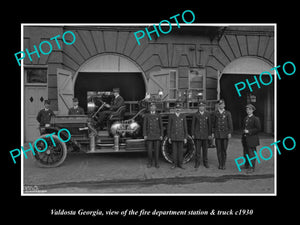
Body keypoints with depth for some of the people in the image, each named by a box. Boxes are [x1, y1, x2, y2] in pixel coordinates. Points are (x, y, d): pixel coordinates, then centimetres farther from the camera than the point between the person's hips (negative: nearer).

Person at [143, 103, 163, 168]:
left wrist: (161, 135, 0)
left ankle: (156, 163, 13)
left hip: (157, 136, 0)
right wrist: (144, 135, -5)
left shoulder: (158, 115, 5)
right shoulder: (146, 115, 4)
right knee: (149, 150, 0)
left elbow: (161, 126, 6)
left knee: (157, 150, 2)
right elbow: (144, 126, 2)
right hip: (149, 136, 0)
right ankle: (149, 163, 16)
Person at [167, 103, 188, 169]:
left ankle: (180, 164, 14)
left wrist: (185, 137, -1)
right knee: (174, 150, 3)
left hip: (181, 136, 1)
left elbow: (185, 127, 3)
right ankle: (174, 164, 13)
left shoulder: (183, 116, 3)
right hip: (173, 136, -1)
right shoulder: (171, 116, 0)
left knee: (180, 150, 4)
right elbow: (169, 127, 1)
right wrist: (169, 137, -2)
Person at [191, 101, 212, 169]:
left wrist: (210, 134, 2)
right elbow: (193, 125, 2)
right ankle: (197, 163, 8)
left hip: (205, 134, 1)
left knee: (205, 149, 8)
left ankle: (205, 163, 19)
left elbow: (209, 124, 6)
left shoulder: (207, 114, 5)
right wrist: (192, 134, -2)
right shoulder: (195, 115, 2)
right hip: (197, 134, -1)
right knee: (198, 149, -1)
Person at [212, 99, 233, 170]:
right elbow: (213, 123, 8)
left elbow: (230, 124, 2)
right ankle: (220, 164, 13)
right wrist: (213, 133, 3)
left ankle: (224, 164, 13)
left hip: (225, 133, 0)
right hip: (217, 134, 1)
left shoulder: (228, 113, 4)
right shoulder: (215, 113, 6)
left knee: (224, 149, 2)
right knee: (218, 150, 3)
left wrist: (229, 133, -5)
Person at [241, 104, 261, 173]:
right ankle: (246, 166, 26)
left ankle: (251, 168, 4)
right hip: (245, 139, 7)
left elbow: (258, 128, -13)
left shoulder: (255, 119, -7)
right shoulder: (245, 118, 14)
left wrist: (249, 131, -17)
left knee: (251, 153, -3)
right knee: (245, 153, 13)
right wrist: (244, 131, 11)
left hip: (252, 139, -7)